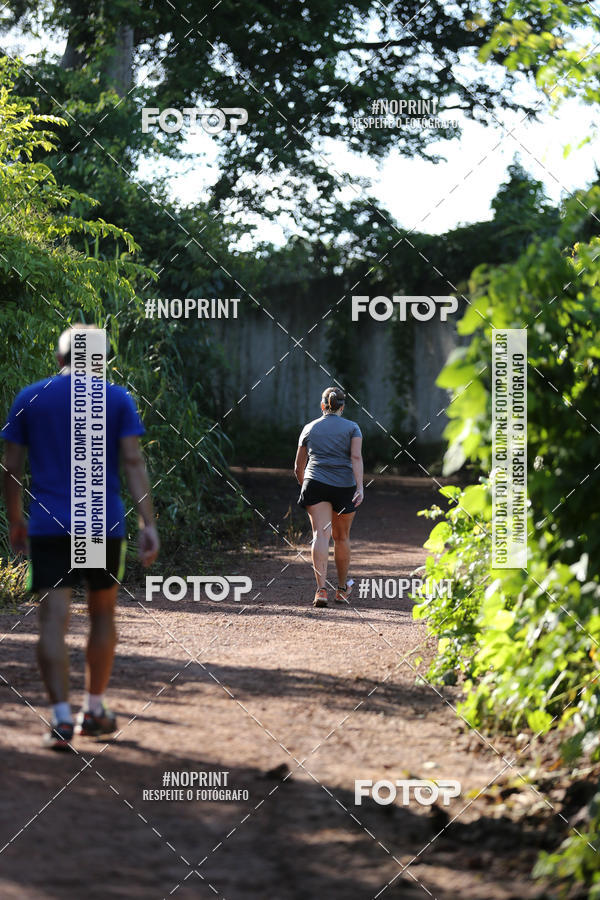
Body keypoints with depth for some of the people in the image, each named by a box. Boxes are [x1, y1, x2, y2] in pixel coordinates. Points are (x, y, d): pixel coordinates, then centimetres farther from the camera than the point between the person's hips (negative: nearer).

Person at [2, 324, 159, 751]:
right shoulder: (117, 399, 2)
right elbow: (134, 462, -6)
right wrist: (148, 523, -6)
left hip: (48, 527, 0)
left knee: (54, 619, -5)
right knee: (102, 613, 16)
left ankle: (62, 718, -17)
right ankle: (94, 710, 24)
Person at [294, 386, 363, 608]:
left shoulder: (310, 429, 14)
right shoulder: (352, 428, 8)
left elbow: (298, 467, 18)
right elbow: (356, 457, -9)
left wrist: (304, 486, 35)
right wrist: (360, 487, -16)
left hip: (316, 484, 0)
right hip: (345, 486, 0)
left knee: (320, 534, -10)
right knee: (341, 537, 15)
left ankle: (321, 589, -27)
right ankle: (342, 589, 31)